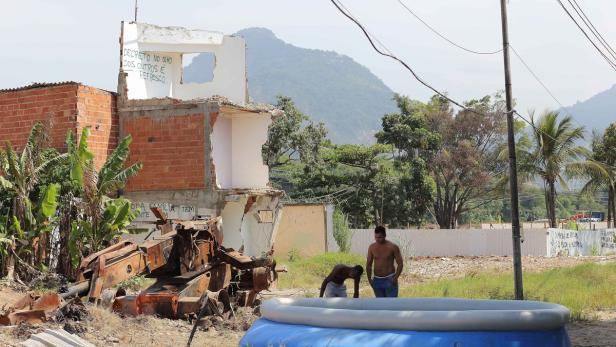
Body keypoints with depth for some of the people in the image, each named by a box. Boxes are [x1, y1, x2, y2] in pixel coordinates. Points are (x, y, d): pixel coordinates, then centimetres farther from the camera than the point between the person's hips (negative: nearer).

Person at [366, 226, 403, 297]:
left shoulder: (392, 247, -8)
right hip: (377, 280, 4)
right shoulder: (372, 247, 2)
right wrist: (369, 278, -1)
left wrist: (396, 277, -17)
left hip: (390, 280, -4)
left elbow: (400, 264, -5)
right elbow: (368, 264, 10)